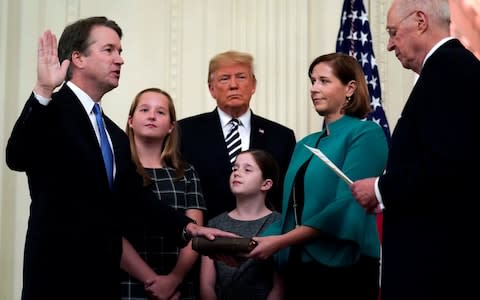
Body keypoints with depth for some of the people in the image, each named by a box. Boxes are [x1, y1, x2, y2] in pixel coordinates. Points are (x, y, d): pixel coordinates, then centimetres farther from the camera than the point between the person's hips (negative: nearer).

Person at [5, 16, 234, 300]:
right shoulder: (51, 111, -9)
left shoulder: (116, 135, 15)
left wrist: (188, 227, -5)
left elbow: (135, 195, 8)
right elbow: (18, 158, -25)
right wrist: (43, 92, -35)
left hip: (105, 277, 8)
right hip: (58, 275, -8)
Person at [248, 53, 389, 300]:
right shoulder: (305, 145, 14)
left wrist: (281, 241, -20)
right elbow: (292, 213, 12)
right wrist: (253, 243, -5)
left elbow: (347, 207, -17)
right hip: (298, 268, 7)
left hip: (342, 268, -7)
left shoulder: (365, 133, -7)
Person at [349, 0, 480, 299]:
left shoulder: (447, 67, -14)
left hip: (435, 249, -10)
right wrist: (389, 190, 9)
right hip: (447, 244, 10)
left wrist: (382, 189, -11)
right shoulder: (455, 65, 15)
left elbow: (447, 163, -24)